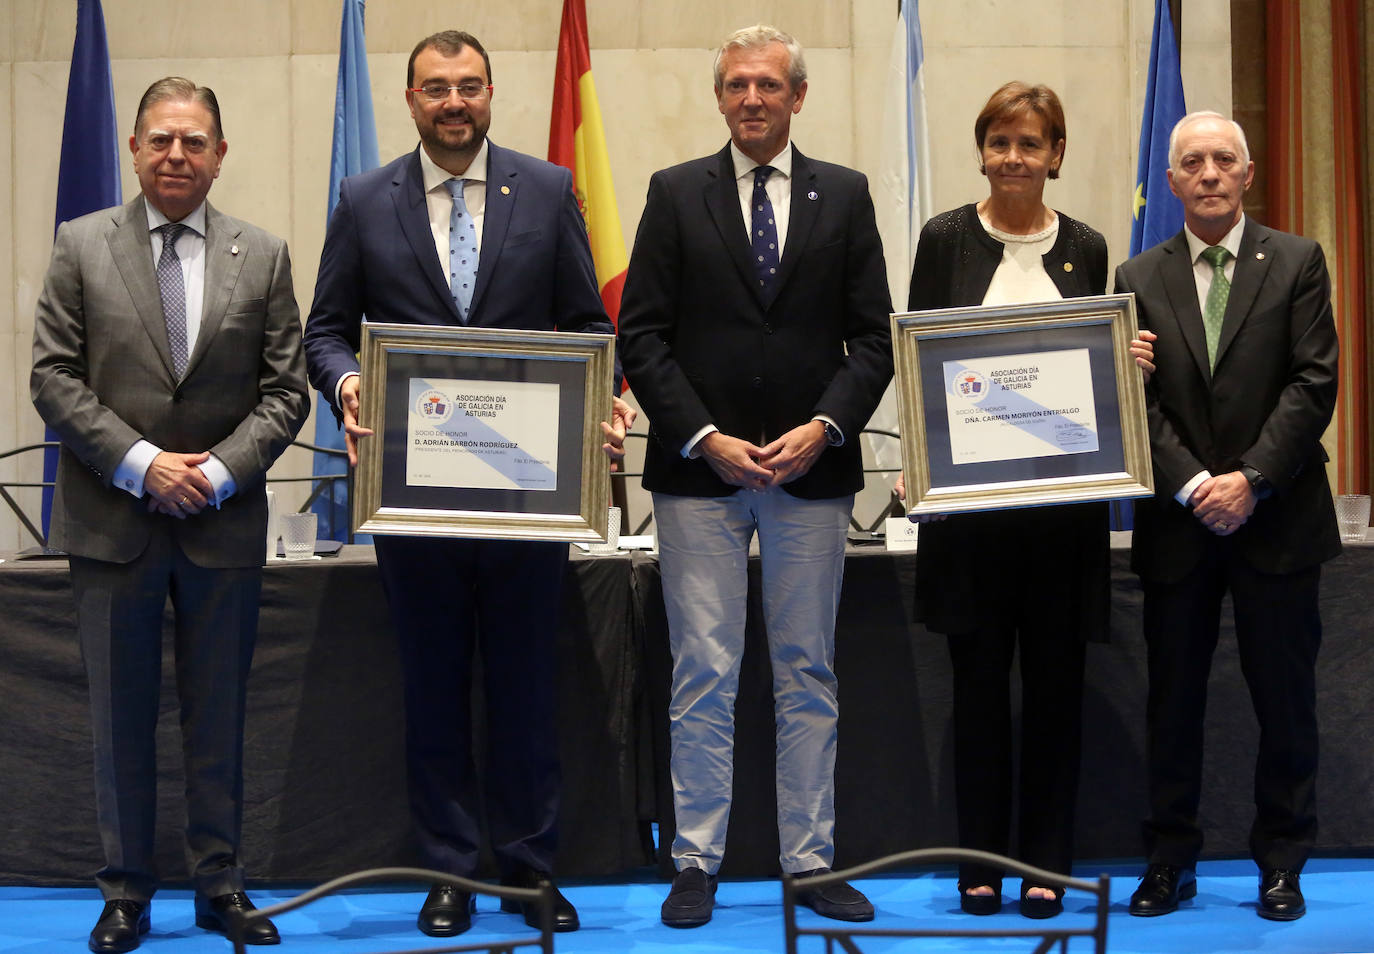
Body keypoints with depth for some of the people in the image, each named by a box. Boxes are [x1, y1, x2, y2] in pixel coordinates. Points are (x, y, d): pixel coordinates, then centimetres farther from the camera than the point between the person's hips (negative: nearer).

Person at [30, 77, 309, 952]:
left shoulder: (264, 256, 6)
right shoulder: (82, 246, 3)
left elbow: (285, 390, 3)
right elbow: (55, 379, -2)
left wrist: (219, 471, -11)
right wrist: (141, 463, -12)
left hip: (225, 522, 1)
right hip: (114, 519, -1)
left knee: (220, 716, 7)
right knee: (122, 718, 5)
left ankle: (220, 884, 17)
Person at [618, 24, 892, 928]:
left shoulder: (844, 195, 8)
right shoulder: (676, 194, 5)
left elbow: (873, 336, 5)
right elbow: (642, 336, 0)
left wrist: (824, 427, -10)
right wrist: (705, 440, -10)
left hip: (813, 469, 1)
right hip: (700, 473, -1)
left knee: (809, 675, 7)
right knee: (703, 675, 1)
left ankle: (812, 862, 14)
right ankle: (697, 864, 9)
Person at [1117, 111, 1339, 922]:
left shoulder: (1297, 263, 3)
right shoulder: (1140, 279, 7)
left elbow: (1314, 384, -5)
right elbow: (1138, 400, 1)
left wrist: (1251, 479, -14)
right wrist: (1194, 486, -12)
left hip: (1276, 517, -1)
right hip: (1178, 522, 2)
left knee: (1285, 696, 4)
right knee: (1173, 699, 6)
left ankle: (1282, 864, 14)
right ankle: (1171, 861, 15)